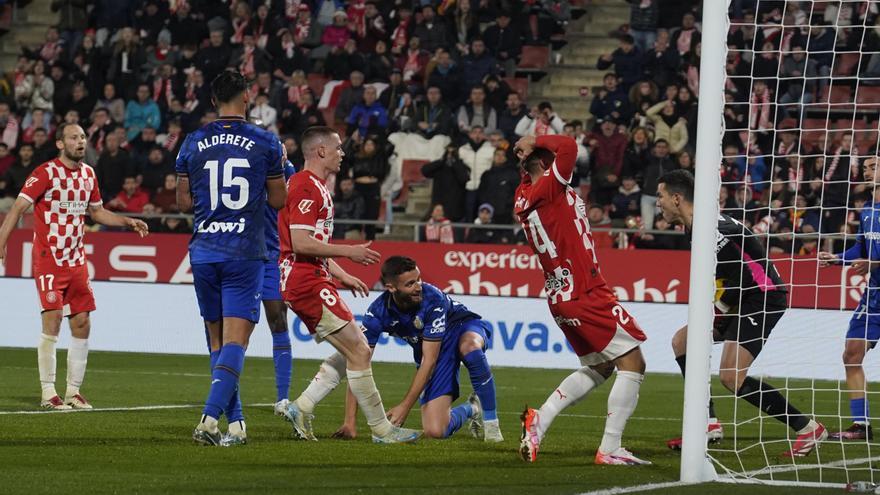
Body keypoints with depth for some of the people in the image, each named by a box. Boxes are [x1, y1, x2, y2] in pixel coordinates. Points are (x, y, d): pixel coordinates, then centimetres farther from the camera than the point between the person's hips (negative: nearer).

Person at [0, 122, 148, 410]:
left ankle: (73, 392, 14)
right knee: (52, 320, -14)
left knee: (82, 325, 4)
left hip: (76, 261, 7)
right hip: (48, 261, -7)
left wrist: (128, 222, 11)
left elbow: (97, 211, 24)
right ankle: (48, 394, -7)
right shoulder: (46, 173, -11)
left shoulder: (88, 174, 9)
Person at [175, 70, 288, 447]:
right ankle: (210, 418, -22)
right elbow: (278, 200, 4)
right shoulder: (265, 143, -3)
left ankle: (235, 423, 12)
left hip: (203, 252, 3)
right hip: (245, 254, -3)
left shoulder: (193, 143, 3)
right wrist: (278, 168, 22)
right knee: (235, 341, -6)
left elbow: (184, 202, 8)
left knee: (216, 340, 13)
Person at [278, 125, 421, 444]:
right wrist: (349, 252, -16)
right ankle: (381, 428, -2)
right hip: (306, 283, -11)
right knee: (358, 352, -8)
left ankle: (301, 408, 7)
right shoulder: (307, 187, -14)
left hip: (311, 280, 11)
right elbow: (300, 243, -22)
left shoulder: (316, 187, 20)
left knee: (356, 351, 10)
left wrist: (342, 276, 22)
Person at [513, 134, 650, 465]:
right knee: (632, 362, -3)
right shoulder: (548, 189, -15)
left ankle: (540, 420, 11)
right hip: (584, 293, -10)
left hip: (562, 297, 10)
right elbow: (568, 147, -27)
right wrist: (537, 143, -12)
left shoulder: (524, 197, 10)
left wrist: (527, 157, 16)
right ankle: (609, 449, -7)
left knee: (599, 366, 23)